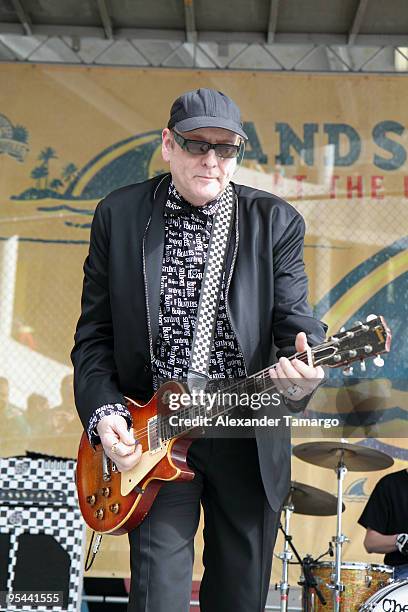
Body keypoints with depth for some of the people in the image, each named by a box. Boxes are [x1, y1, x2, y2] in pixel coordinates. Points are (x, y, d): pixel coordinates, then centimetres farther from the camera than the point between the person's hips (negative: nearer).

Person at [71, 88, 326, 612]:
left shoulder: (275, 221, 1)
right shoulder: (118, 215, 1)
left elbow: (295, 319, -4)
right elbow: (93, 333, 3)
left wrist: (304, 369, -26)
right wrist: (102, 412, -10)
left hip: (250, 438, 1)